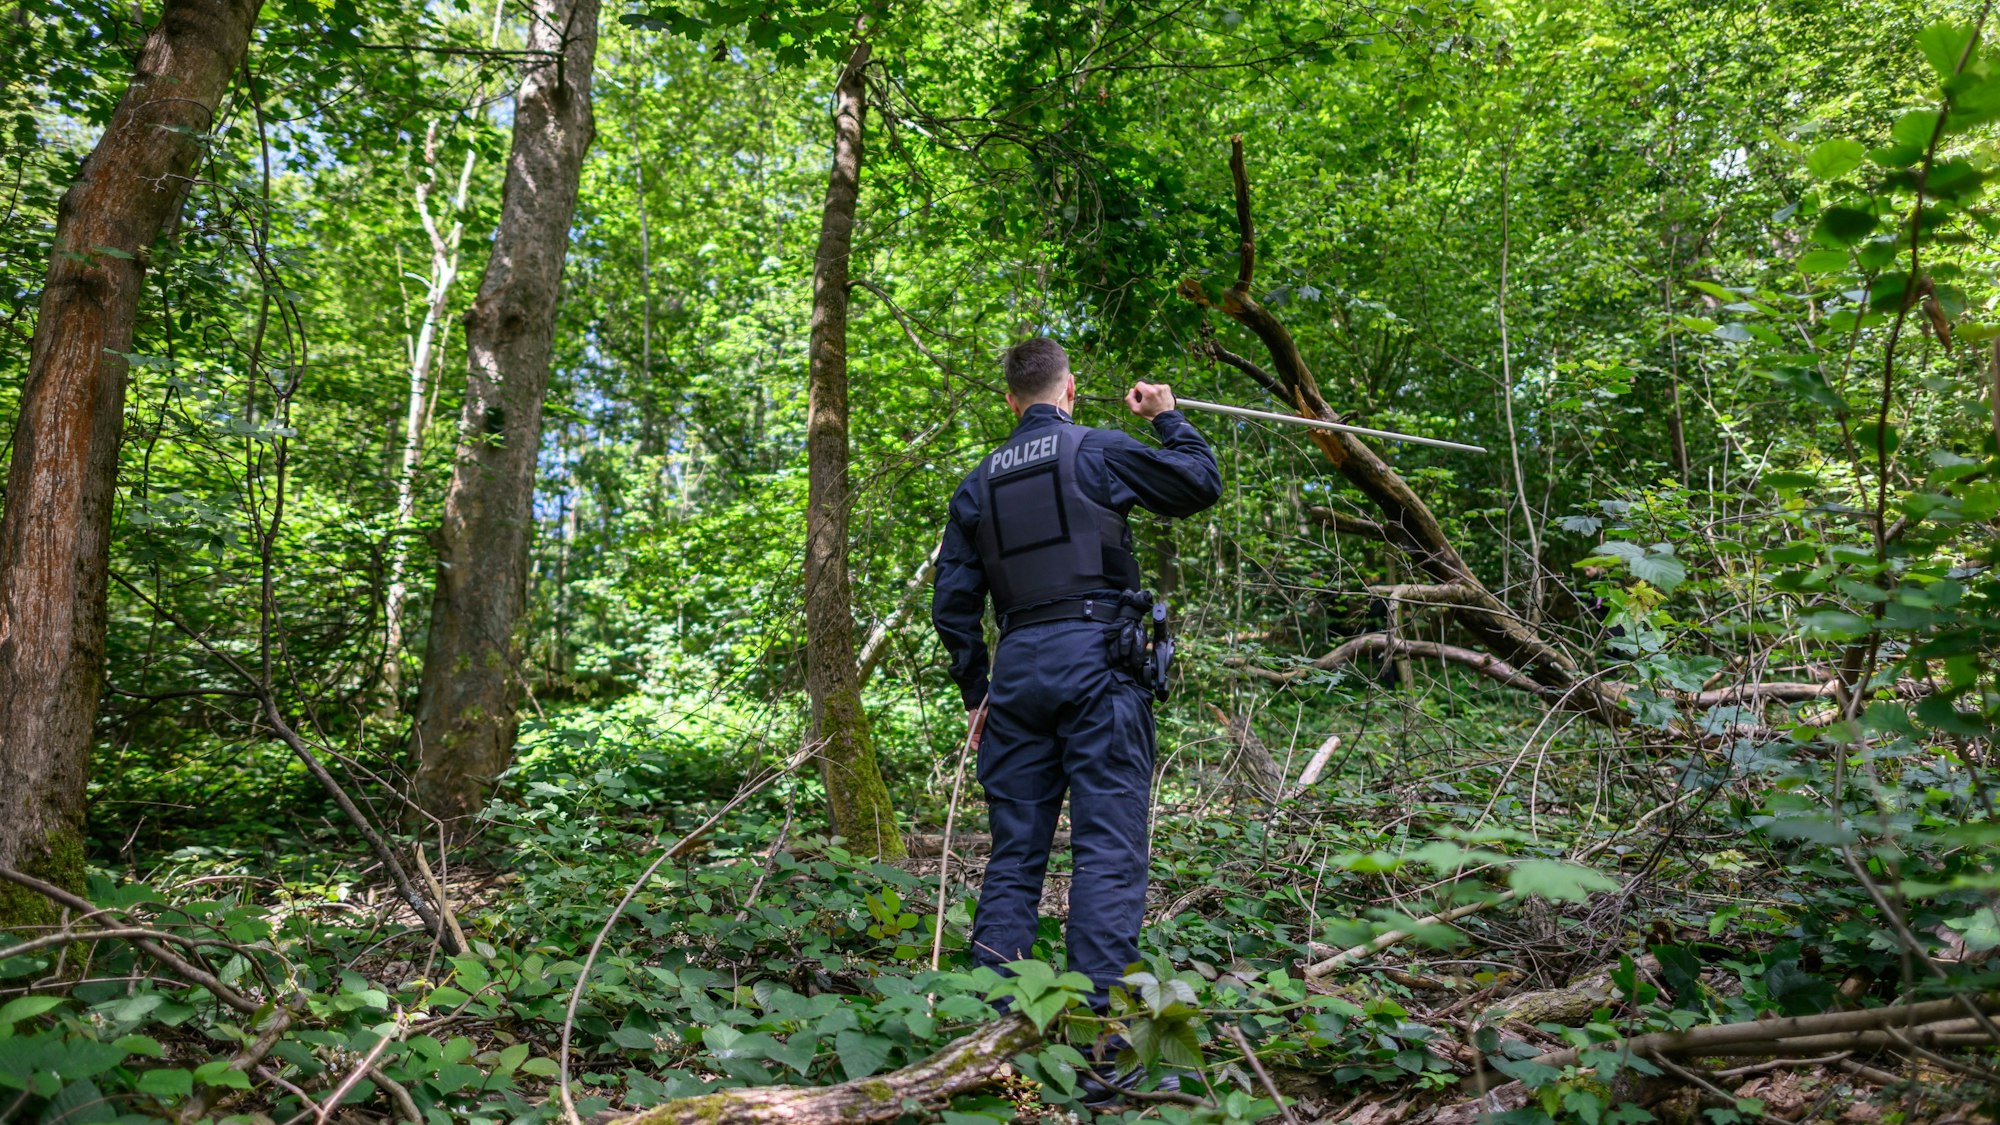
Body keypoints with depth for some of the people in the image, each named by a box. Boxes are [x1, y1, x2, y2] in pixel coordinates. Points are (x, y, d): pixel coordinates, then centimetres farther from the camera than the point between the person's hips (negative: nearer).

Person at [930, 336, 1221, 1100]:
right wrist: (1168, 417, 26)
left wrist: (976, 694, 19)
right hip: (1096, 662, -4)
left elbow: (953, 604, 12)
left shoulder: (978, 485, 14)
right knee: (1108, 850, -4)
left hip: (1017, 669, 5)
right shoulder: (1098, 451, 1)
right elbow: (1201, 486, 11)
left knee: (1013, 855, 10)